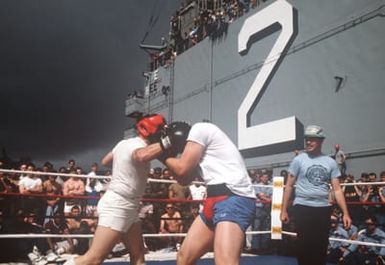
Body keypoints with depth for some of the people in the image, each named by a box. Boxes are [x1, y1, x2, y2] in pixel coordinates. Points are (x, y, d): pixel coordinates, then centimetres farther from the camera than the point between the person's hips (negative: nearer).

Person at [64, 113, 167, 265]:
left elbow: (105, 161, 26)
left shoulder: (125, 143, 11)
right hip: (117, 206, -10)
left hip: (126, 207, 10)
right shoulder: (138, 145, -16)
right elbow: (142, 156, -43)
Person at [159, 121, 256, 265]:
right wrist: (169, 156, 23)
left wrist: (164, 155, 14)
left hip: (233, 199, -10)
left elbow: (182, 169, -4)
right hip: (217, 200, 10)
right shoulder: (201, 146, 26)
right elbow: (184, 179, 28)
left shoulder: (199, 128, -1)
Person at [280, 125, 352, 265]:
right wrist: (284, 210, -1)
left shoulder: (330, 162, 6)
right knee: (304, 245, -3)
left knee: (321, 246, 7)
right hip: (303, 208, -2)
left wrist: (345, 213, -1)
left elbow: (337, 189, 7)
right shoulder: (298, 160, 0)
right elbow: (289, 186, 2)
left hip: (323, 209, 2)